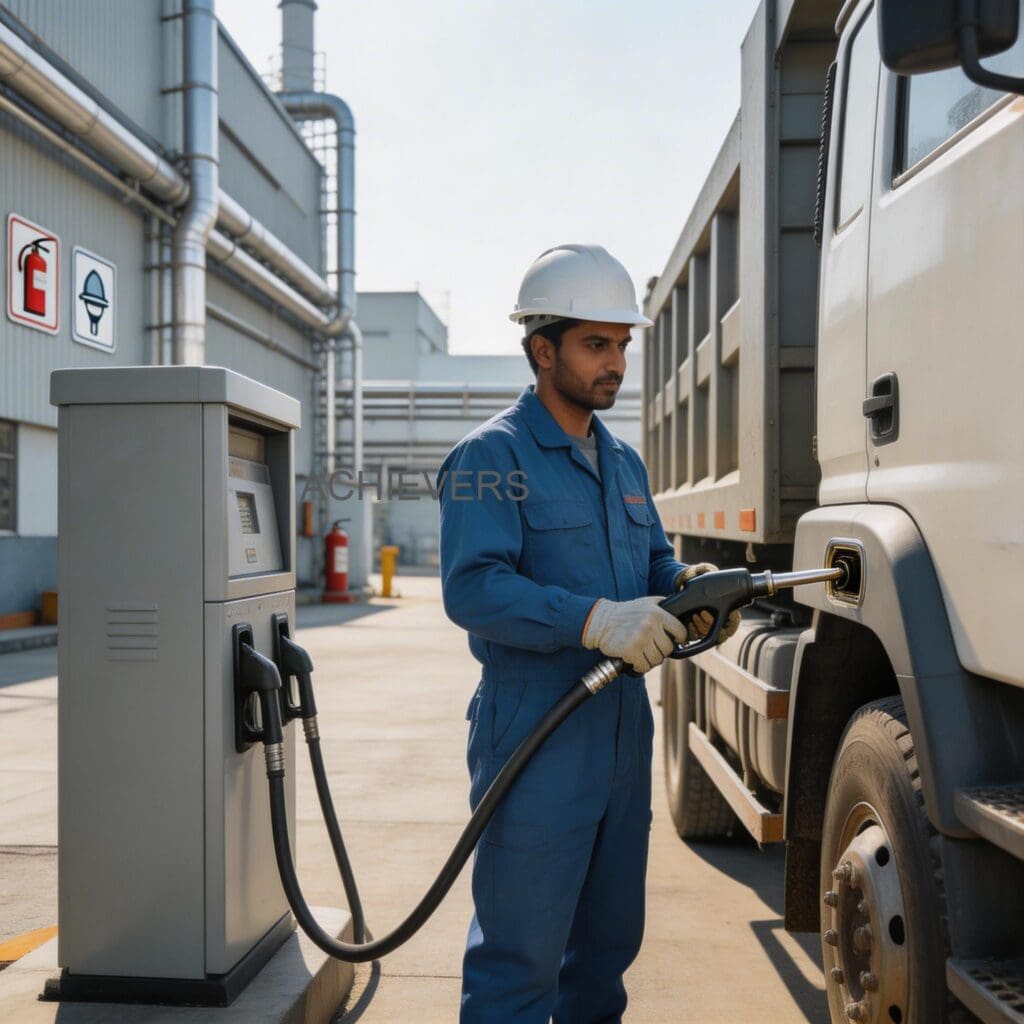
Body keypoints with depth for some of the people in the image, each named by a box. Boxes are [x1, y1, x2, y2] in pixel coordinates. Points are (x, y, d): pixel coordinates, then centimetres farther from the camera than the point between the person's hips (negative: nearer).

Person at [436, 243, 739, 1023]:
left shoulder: (623, 462, 15)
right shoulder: (492, 457, -11)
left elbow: (652, 561, 20)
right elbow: (472, 588, -23)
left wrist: (687, 584, -4)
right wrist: (593, 620, -33)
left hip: (625, 726, 8)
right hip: (534, 736, -8)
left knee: (609, 936, 19)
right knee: (522, 948, -1)